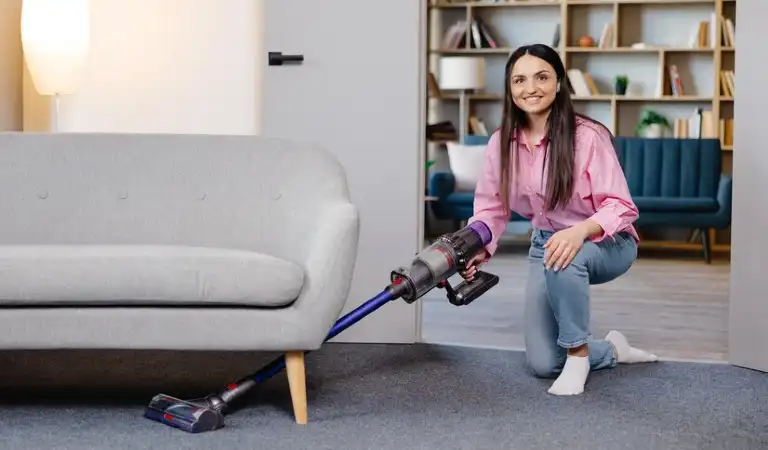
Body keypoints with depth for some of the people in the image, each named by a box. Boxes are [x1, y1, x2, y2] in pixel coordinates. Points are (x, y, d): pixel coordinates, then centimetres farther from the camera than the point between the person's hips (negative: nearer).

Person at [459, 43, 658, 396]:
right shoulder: (502, 142, -10)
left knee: (566, 258, -42)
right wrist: (474, 251, -26)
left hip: (606, 243, -4)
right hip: (546, 242, 5)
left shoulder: (587, 136, -24)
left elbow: (620, 207, -27)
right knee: (542, 364, -5)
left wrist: (580, 232, -46)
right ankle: (612, 349, 27)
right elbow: (491, 208, -6)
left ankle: (578, 352, -16)